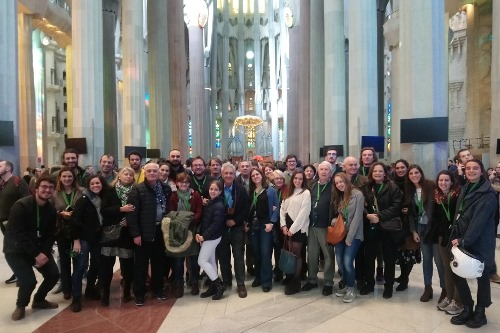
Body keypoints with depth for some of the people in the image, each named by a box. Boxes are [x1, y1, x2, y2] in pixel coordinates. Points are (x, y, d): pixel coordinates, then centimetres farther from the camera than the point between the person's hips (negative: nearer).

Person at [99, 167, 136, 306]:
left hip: (127, 233, 1)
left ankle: (127, 292, 24)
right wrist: (121, 209, -17)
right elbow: (103, 210, -8)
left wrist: (129, 218, -14)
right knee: (107, 264, 4)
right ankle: (105, 294, 17)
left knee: (127, 264, 6)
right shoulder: (110, 191, 1)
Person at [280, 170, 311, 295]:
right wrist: (283, 225, -1)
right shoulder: (288, 192, 13)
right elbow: (282, 209, 11)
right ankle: (290, 278, 20)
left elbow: (303, 212, -13)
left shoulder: (306, 193, -6)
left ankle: (296, 283, 9)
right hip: (287, 227, 5)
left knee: (296, 254, 0)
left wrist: (293, 228, -14)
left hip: (299, 227, -5)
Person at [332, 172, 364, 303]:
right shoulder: (338, 197, 11)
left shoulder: (358, 194, -11)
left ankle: (351, 289, 6)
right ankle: (346, 285, 23)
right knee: (340, 261, 3)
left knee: (347, 261, -13)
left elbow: (357, 217, -15)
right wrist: (335, 220, -5)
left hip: (354, 235, -6)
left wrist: (349, 237, -15)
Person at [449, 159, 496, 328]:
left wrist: (465, 240, -24)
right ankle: (467, 308, 24)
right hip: (462, 240, 7)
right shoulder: (465, 190, 11)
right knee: (457, 273, 6)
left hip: (480, 243, -6)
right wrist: (456, 237, 7)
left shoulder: (487, 194, -13)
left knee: (482, 276, 9)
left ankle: (480, 312, 25)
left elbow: (479, 220, -21)